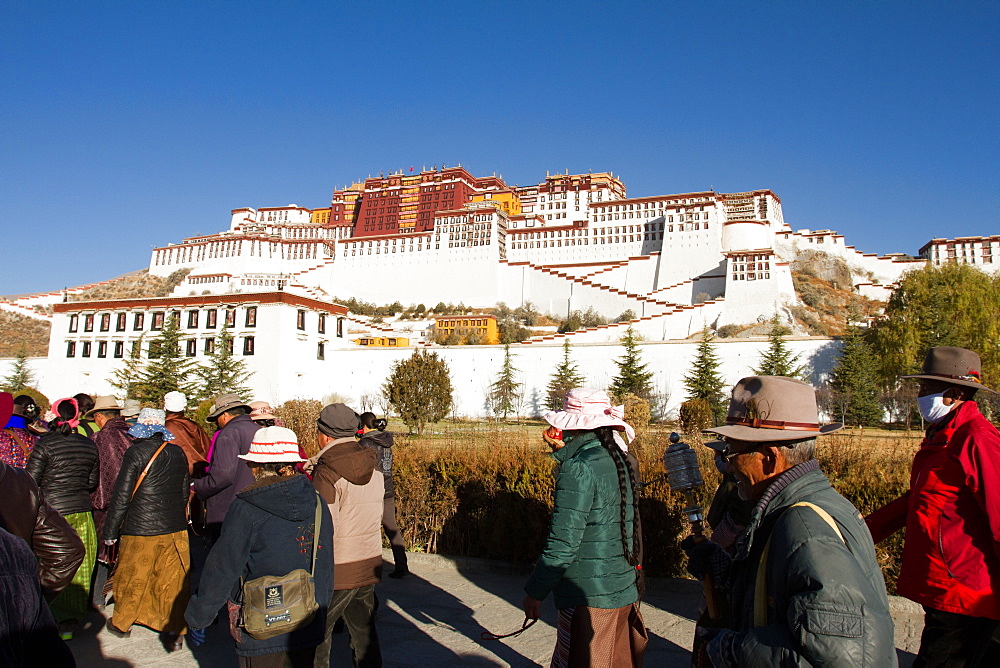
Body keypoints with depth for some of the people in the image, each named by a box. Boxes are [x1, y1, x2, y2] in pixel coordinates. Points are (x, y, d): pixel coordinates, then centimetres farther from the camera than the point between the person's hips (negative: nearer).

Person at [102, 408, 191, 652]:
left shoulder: (136, 452, -10)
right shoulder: (178, 453, 4)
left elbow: (121, 496, -10)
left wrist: (110, 532, -2)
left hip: (140, 531, -4)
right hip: (175, 529, 4)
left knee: (132, 577, 14)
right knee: (172, 580, 8)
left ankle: (121, 623, 33)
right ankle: (174, 633, 12)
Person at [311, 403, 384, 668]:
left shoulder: (328, 473, -17)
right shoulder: (373, 470, 4)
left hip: (336, 572, -7)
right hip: (369, 566, 7)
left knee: (316, 638, 8)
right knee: (364, 633, 16)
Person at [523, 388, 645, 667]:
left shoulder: (578, 468, -19)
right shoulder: (620, 459, 5)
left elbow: (564, 543, -21)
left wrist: (535, 591, -10)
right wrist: (564, 451, 14)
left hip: (589, 596, -8)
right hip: (625, 590, 8)